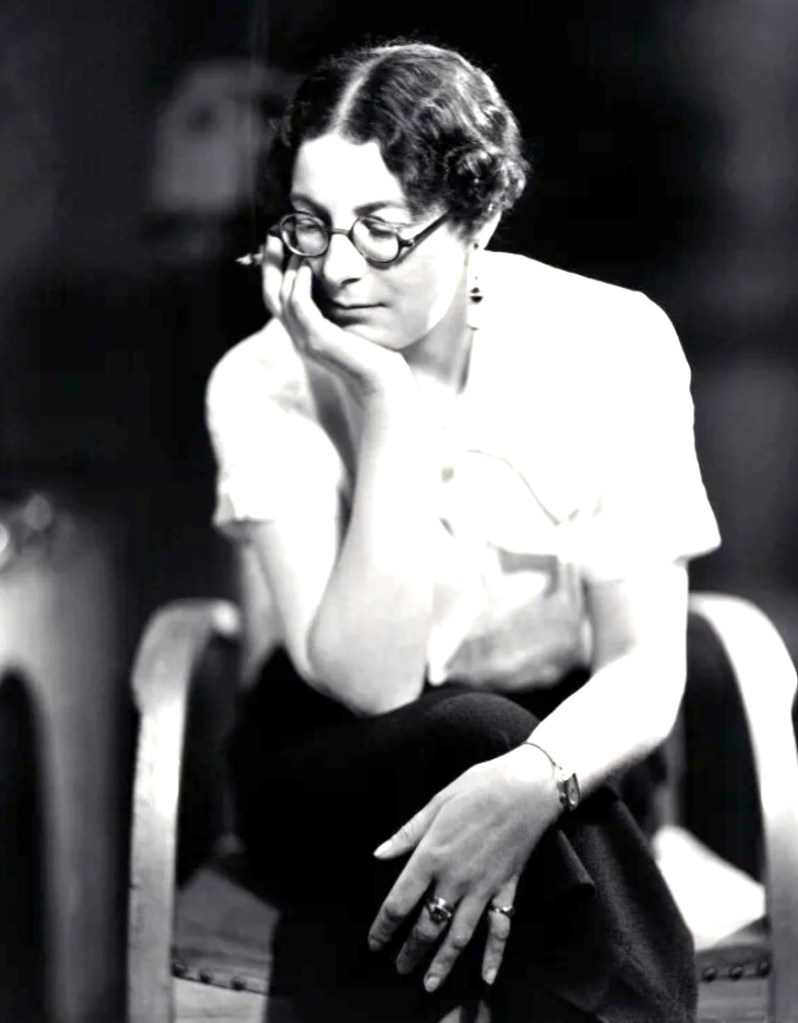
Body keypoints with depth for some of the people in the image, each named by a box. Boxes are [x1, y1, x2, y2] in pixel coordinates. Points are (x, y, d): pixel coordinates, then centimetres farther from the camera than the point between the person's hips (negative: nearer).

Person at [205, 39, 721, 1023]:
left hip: (566, 756, 1)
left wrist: (530, 786, -38)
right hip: (337, 773, 0)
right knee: (478, 736, -32)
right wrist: (386, 404, -30)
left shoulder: (610, 346, -16)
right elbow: (366, 680, -25)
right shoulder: (265, 385, -16)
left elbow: (645, 669, -17)